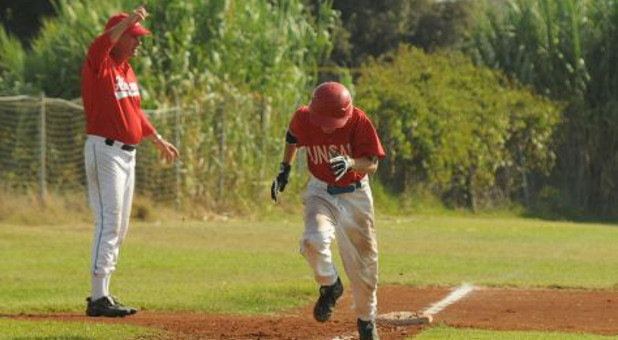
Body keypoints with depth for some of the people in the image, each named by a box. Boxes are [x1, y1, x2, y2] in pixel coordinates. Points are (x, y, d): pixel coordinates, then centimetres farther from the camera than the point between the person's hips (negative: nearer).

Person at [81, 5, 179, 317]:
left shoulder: (127, 70, 15)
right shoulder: (99, 65, -12)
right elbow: (100, 45, -36)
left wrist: (158, 140, 34)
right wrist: (128, 21, -48)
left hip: (128, 153, 9)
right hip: (104, 150, -9)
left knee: (120, 229, 11)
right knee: (108, 224, -13)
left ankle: (102, 295, 16)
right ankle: (99, 298, -14)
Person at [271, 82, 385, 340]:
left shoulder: (359, 122, -21)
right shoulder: (303, 118, -16)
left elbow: (372, 164, -23)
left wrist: (350, 163, -43)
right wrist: (285, 169, 6)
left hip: (355, 195, 0)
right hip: (321, 193, 0)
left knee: (364, 263, 5)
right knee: (313, 241, -30)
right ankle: (330, 287, 1)